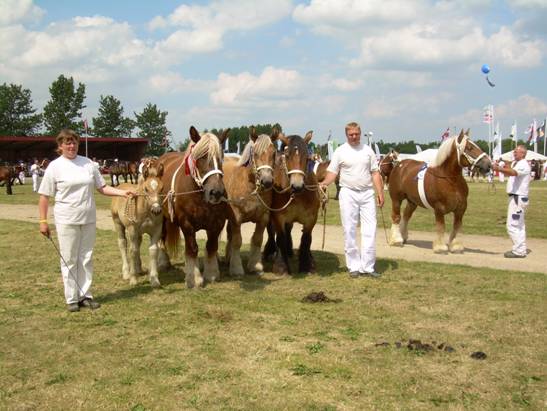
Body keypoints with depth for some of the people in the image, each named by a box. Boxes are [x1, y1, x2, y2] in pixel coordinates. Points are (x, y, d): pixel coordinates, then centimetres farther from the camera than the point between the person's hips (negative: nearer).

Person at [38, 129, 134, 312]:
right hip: (67, 221, -3)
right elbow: (44, 196, -3)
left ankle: (85, 295, 21)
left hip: (88, 219, 4)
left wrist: (122, 192, -6)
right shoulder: (55, 166, -5)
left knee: (86, 259, 10)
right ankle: (71, 298, 15)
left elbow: (102, 187, 8)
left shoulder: (87, 163, 5)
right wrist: (43, 221, -8)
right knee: (69, 260, 4)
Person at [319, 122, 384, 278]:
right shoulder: (340, 151, 1)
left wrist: (380, 193, 1)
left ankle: (368, 266, 7)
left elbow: (375, 173, 9)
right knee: (349, 231, 1)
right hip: (348, 193, -2)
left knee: (370, 230, 0)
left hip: (367, 193, 2)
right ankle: (354, 266, 11)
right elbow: (332, 172, -2)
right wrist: (325, 183, -21)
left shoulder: (367, 150, 8)